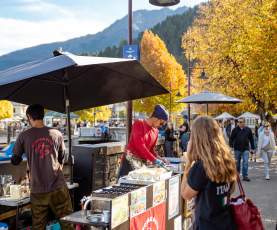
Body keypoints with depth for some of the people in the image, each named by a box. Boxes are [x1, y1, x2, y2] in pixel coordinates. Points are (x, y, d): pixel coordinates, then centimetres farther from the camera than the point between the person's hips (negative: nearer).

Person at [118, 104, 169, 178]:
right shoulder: (139, 124, -10)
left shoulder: (156, 131, 10)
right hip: (131, 160, -6)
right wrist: (154, 160, -21)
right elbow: (140, 145, -20)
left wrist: (159, 158, 0)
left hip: (144, 162, 7)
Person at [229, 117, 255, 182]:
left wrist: (252, 148, 8)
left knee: (245, 162, -7)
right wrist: (231, 146, -11)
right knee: (237, 163, 10)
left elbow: (251, 139, 9)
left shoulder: (248, 130, 2)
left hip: (245, 149, 0)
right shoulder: (235, 129, -2)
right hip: (237, 149, 0)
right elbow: (231, 138, 0)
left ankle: (245, 176, -1)